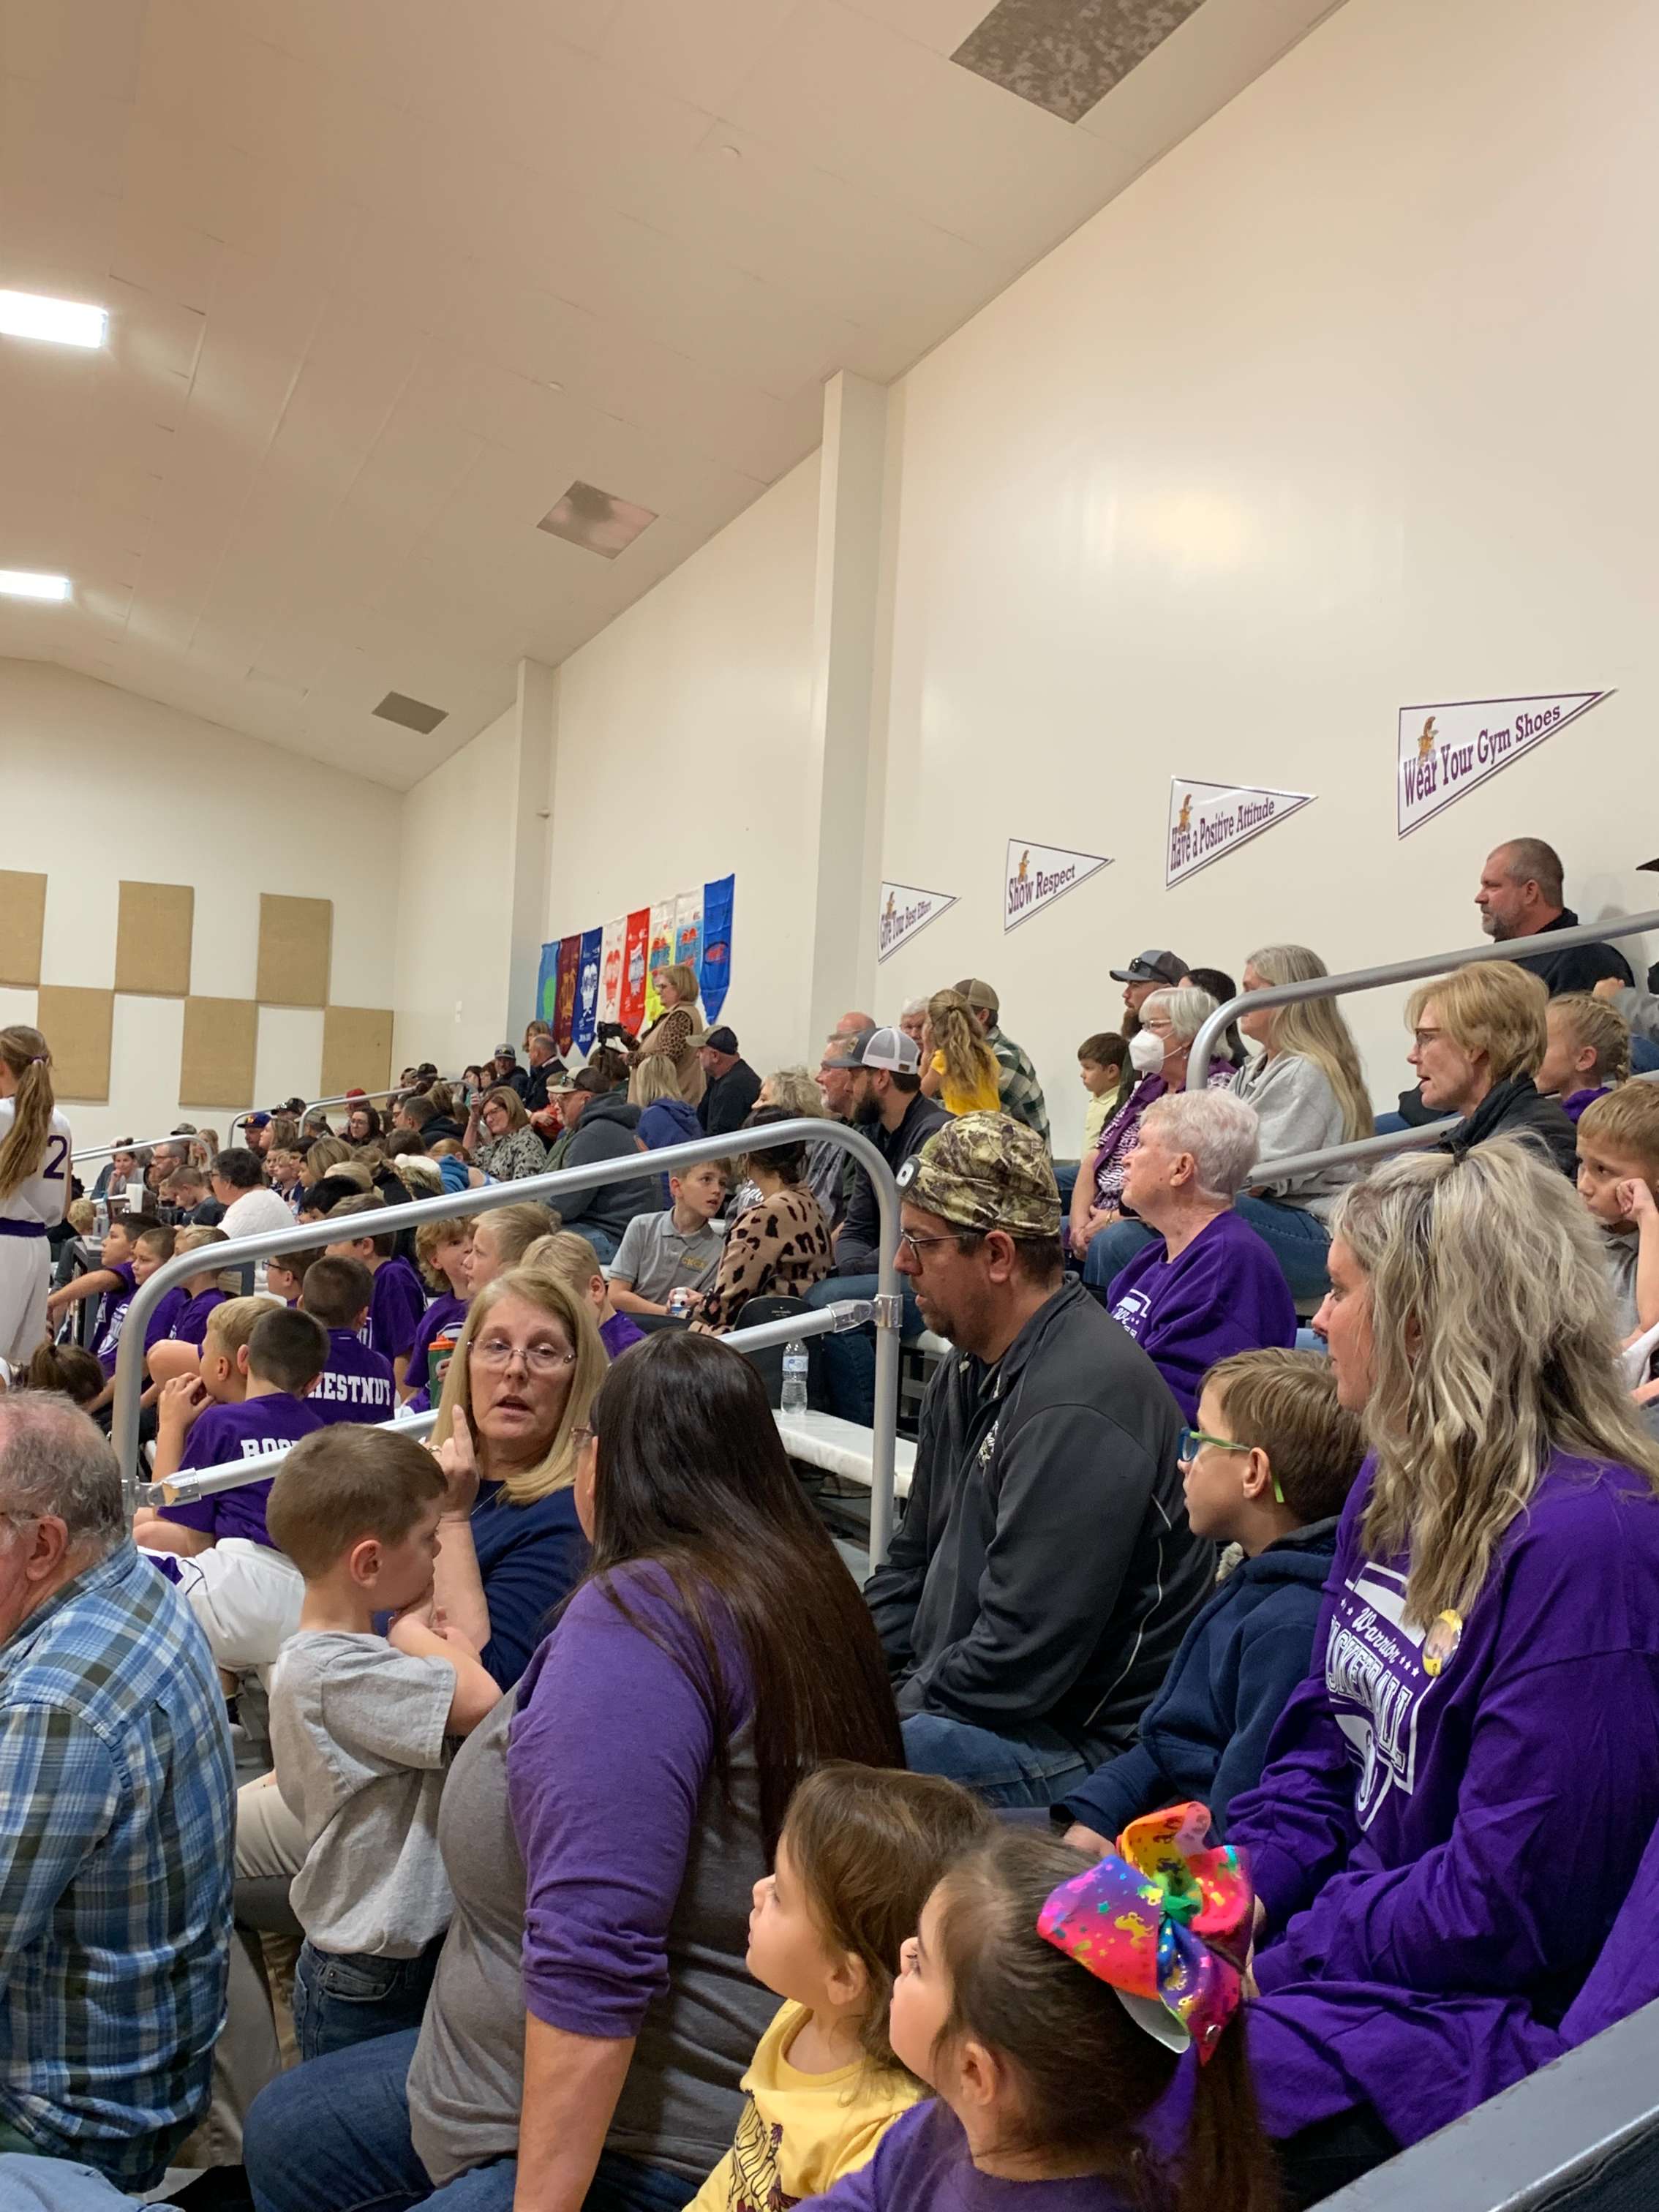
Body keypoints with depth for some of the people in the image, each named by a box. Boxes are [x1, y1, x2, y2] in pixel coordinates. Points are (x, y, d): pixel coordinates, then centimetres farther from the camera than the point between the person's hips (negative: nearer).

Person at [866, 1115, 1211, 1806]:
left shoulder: (1078, 1404, -25)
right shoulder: (970, 1372, 9)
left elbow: (1022, 1653, -26)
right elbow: (912, 1563, 17)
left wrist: (894, 1709, -14)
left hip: (1080, 1741, -9)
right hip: (951, 1694, 10)